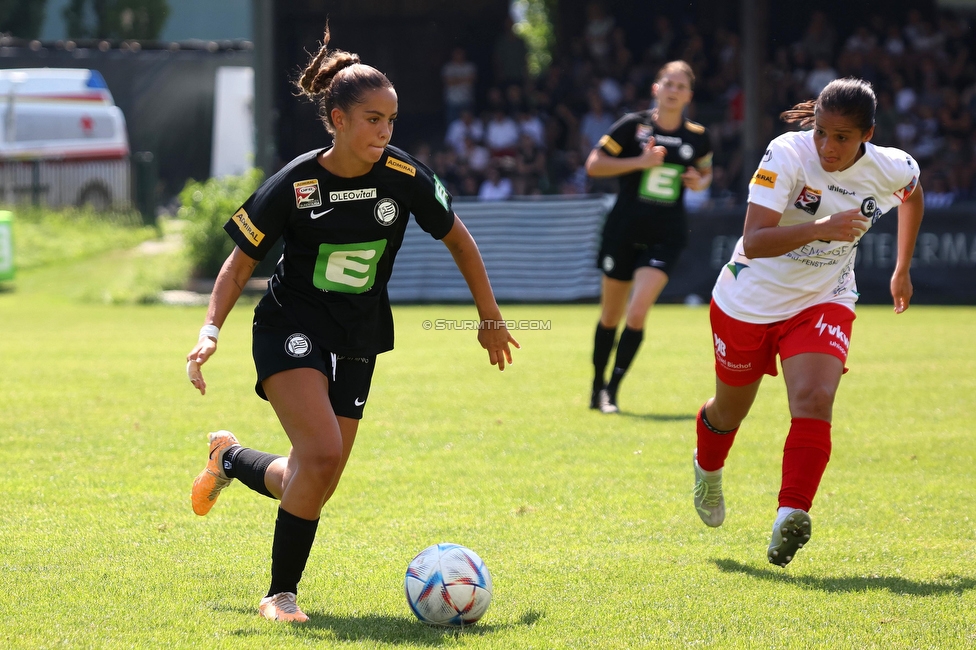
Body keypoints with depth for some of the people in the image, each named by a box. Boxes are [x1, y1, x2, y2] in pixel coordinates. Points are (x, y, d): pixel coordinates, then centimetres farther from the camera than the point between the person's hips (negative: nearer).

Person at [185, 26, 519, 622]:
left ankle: (231, 457, 35)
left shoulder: (404, 177, -8)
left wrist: (491, 320, 12)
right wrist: (211, 331, -18)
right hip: (292, 327, -4)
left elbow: (458, 239, 8)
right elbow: (242, 261, -4)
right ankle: (282, 593, -9)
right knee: (321, 455, -25)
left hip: (356, 341, 4)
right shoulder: (294, 185, -14)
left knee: (316, 486, 3)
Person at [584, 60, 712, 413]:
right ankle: (597, 387, 28)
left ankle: (612, 391, -5)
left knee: (637, 312, -15)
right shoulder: (633, 125, -6)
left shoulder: (697, 137, 3)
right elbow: (594, 164, -6)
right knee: (611, 316, 10)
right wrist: (640, 161, -16)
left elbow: (706, 170, 21)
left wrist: (700, 182, -2)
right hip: (624, 231, 0)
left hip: (666, 235, 1)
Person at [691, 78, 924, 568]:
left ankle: (791, 516, -31)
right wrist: (821, 227, -47)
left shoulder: (891, 170, -14)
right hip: (749, 301, -1)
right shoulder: (787, 154, -26)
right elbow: (754, 240, -33)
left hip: (823, 303, 1)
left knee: (814, 402, -25)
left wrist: (902, 269, 18)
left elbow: (913, 194, 14)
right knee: (730, 409, 17)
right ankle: (707, 469, 51)